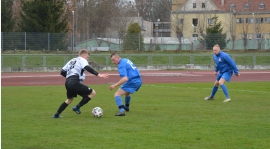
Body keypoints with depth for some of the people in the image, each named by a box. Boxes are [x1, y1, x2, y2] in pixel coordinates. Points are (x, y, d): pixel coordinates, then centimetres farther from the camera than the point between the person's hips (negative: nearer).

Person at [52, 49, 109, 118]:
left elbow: (62, 72, 25)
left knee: (70, 99, 32)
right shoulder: (82, 60, 6)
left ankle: (56, 114, 32)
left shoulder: (71, 61, 29)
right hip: (75, 82, -9)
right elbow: (87, 68, -16)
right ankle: (77, 107, -3)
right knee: (92, 93, -4)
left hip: (67, 82, 9)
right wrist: (98, 74, -23)